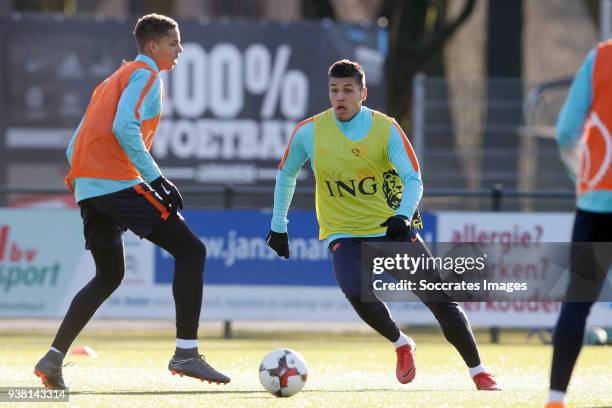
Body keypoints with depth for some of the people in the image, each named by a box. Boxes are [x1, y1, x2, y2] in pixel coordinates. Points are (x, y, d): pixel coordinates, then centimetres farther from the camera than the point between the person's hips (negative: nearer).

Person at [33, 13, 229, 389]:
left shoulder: (115, 79, 26)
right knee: (190, 250, -7)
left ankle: (54, 358, 10)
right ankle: (186, 353, -14)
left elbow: (76, 144, 24)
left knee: (109, 276, 20)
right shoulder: (146, 75, -2)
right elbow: (125, 127, -19)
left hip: (86, 186, 9)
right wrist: (155, 178, -19)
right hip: (118, 183, -9)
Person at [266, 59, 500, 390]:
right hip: (343, 234, 0)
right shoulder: (308, 132, -5)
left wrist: (403, 216, -33)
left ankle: (478, 372, 10)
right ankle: (401, 344, -3)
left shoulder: (386, 128, -9)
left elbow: (413, 179, -14)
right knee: (356, 293, -30)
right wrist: (278, 226, 14)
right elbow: (285, 174, 11)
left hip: (393, 227, 0)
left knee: (439, 298, -5)